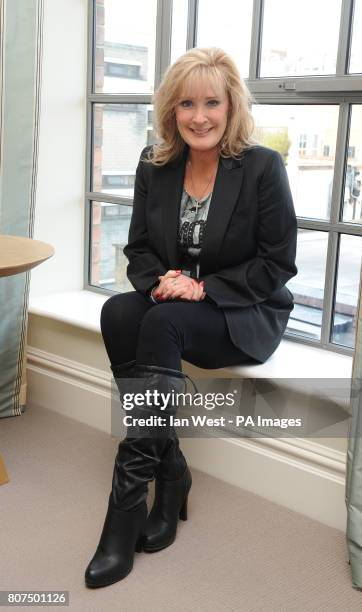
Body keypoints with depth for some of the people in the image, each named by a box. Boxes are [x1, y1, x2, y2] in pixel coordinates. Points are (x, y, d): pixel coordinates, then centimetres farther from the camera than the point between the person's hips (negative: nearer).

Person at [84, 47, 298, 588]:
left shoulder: (263, 167, -9)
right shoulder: (154, 165, 4)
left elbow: (278, 265, -9)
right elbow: (138, 249, 9)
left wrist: (203, 288, -18)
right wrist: (162, 279, -13)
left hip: (245, 315, -4)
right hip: (172, 303, 5)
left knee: (162, 324, -34)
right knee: (117, 313, -28)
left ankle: (128, 499, -28)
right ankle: (170, 475, -21)